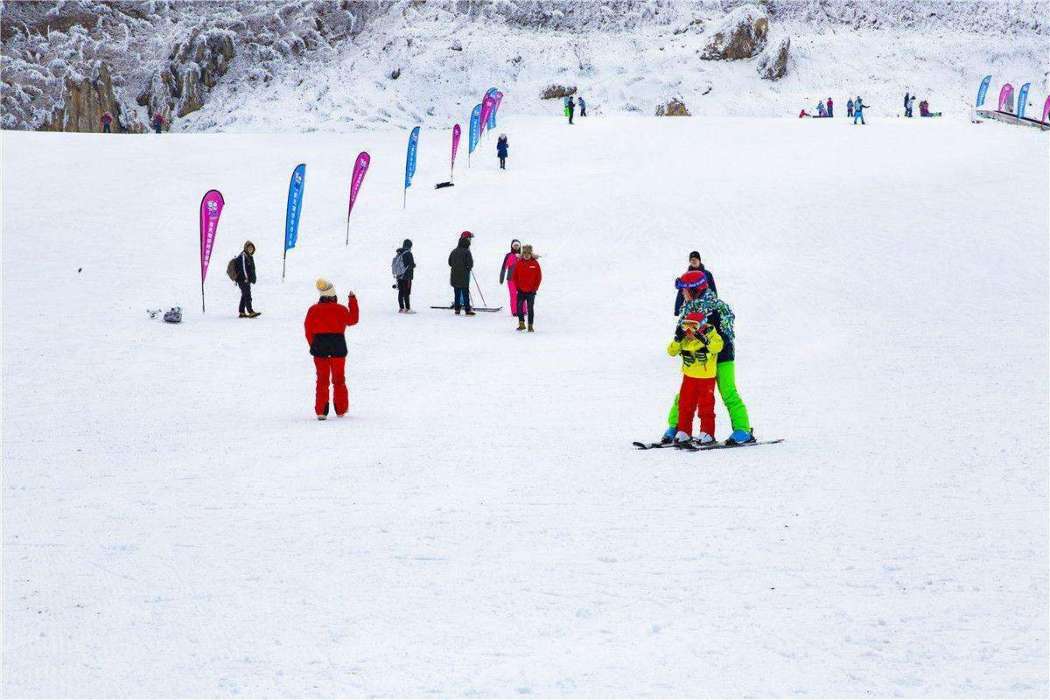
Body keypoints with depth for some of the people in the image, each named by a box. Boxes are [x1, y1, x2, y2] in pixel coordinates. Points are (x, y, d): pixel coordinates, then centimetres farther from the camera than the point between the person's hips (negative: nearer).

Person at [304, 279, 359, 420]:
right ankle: (341, 409, 19)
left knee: (322, 379, 6)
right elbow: (353, 320, 11)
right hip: (338, 348, -1)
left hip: (319, 348, 1)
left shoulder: (313, 310, -5)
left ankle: (321, 411, -2)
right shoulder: (341, 309, -8)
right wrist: (353, 301, 17)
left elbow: (308, 330, -1)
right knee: (339, 379, 13)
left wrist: (314, 346, 11)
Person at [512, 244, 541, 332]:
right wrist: (518, 286, -1)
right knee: (519, 307, -9)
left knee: (530, 308, 4)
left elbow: (539, 277, 2)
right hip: (521, 291, 1)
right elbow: (514, 276, 6)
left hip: (531, 291, -1)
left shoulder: (535, 263, -1)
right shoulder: (519, 263, 2)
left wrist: (535, 287, -3)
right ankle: (521, 324, 0)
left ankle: (530, 326, 10)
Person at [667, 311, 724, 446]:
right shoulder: (684, 340, 1)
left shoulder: (710, 334, -11)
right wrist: (677, 340, -18)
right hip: (689, 376, 4)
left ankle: (707, 433, 8)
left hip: (706, 377, -4)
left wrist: (704, 340, -41)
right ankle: (684, 432, 16)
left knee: (706, 406, 0)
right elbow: (671, 351, -3)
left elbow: (718, 346, -29)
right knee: (685, 405, 7)